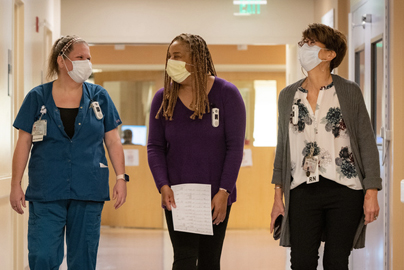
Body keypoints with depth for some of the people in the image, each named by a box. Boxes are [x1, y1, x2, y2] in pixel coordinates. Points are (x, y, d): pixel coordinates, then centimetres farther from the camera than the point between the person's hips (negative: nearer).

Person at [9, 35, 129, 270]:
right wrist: (16, 185, 0)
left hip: (89, 191, 1)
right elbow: (24, 143, 4)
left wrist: (121, 178, 1)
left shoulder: (99, 97, 6)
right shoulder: (38, 98, 3)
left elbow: (113, 141, 9)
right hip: (46, 193, -1)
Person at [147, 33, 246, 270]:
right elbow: (155, 147, 4)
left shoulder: (226, 93, -3)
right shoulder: (164, 97, 3)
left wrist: (224, 191, -12)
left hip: (216, 197, -1)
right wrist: (163, 186, -10)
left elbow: (235, 146, -6)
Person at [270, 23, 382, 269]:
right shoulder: (288, 96, 10)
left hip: (345, 192, -2)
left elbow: (367, 144, 1)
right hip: (303, 192, 2)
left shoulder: (350, 92, 1)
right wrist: (278, 196, 10)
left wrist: (371, 193, -5)